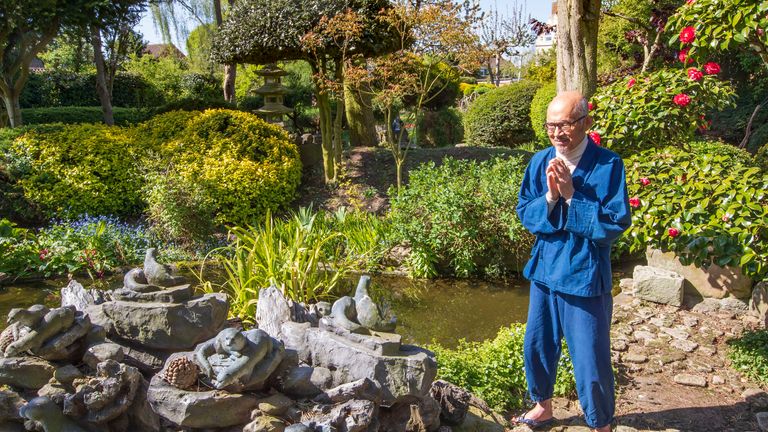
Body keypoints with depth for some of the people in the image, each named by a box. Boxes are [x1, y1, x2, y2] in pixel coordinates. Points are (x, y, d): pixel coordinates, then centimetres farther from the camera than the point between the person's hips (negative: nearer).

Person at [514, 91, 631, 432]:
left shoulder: (608, 165, -14)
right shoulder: (540, 162, 0)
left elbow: (616, 223, -18)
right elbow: (524, 213, 0)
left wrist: (571, 194, -24)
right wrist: (549, 197, -19)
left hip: (586, 277, -5)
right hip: (544, 271, 5)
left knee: (591, 361, 4)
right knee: (536, 347, 18)